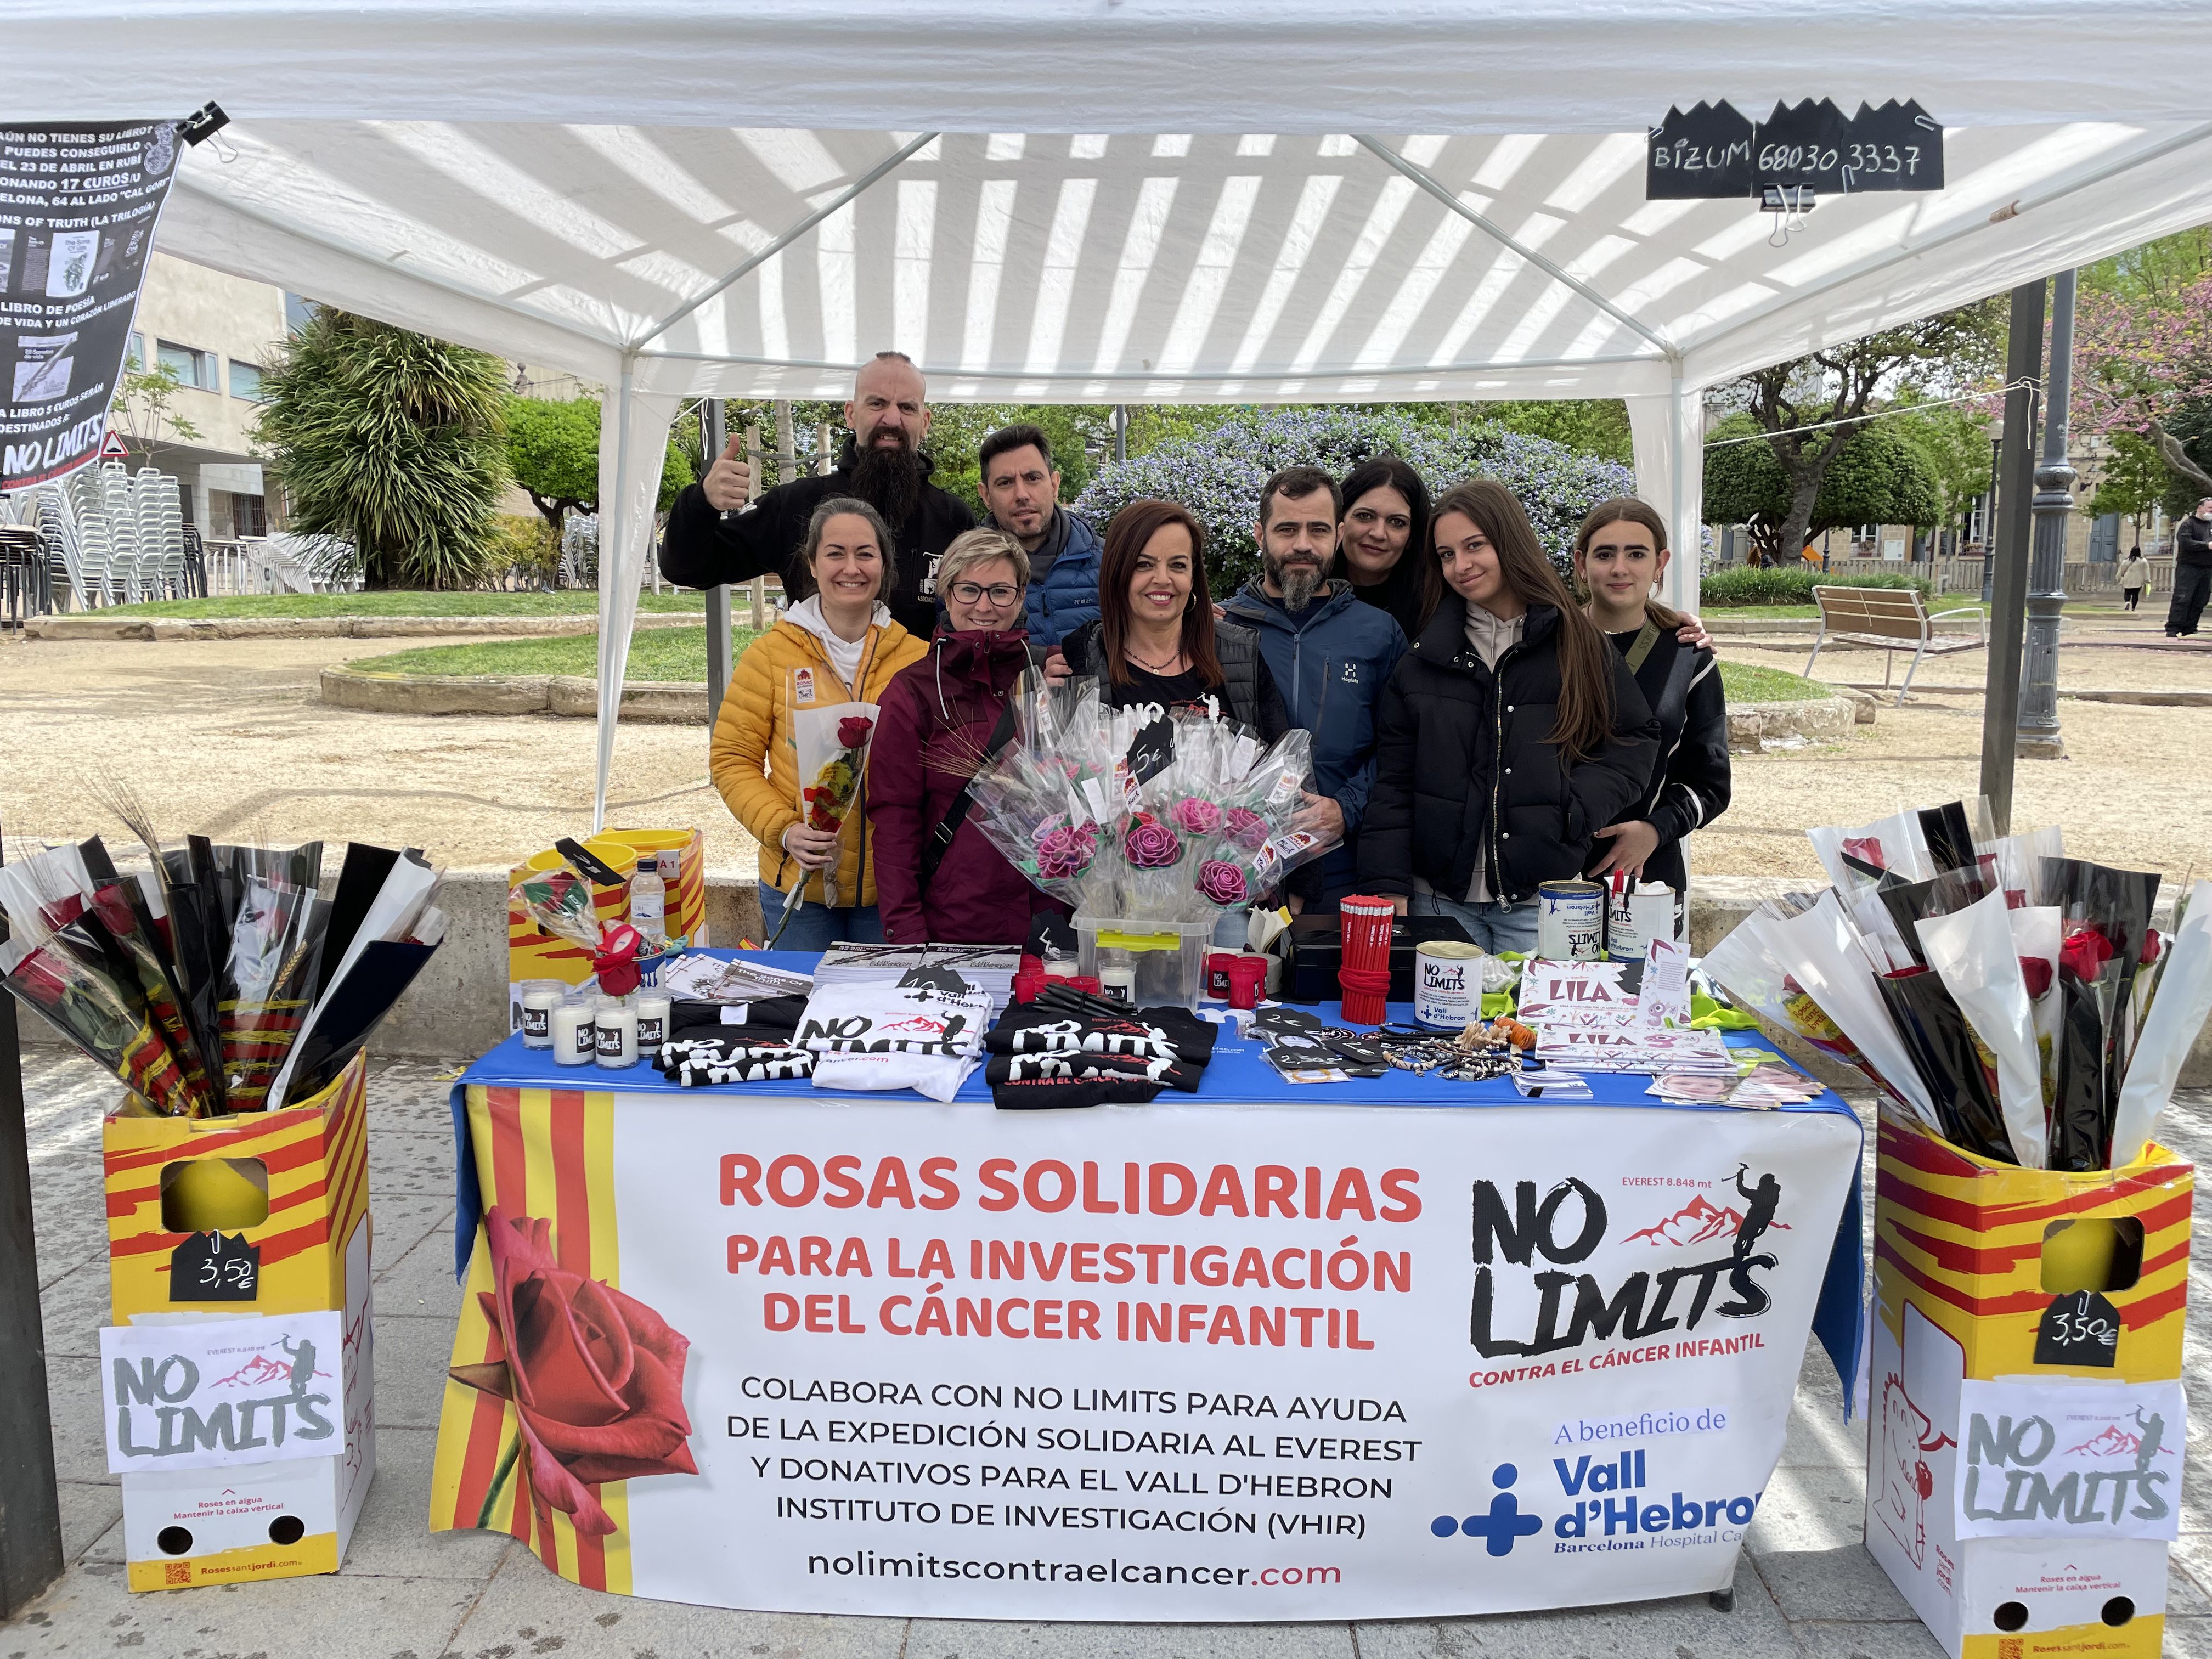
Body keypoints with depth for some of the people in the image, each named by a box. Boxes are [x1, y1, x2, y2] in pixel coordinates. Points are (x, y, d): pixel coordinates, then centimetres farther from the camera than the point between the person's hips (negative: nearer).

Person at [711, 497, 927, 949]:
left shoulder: (918, 658, 1)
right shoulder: (770, 654, -2)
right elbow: (732, 759, -1)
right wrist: (783, 830, -14)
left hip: (893, 886, 1)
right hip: (800, 882, -1)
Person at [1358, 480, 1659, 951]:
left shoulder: (1582, 646, 4)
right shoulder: (1422, 659, 5)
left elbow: (1636, 739, 8)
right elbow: (1391, 784, 4)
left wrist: (1578, 808, -9)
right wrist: (1388, 888, -4)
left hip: (1542, 902, -1)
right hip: (1441, 899, 1)